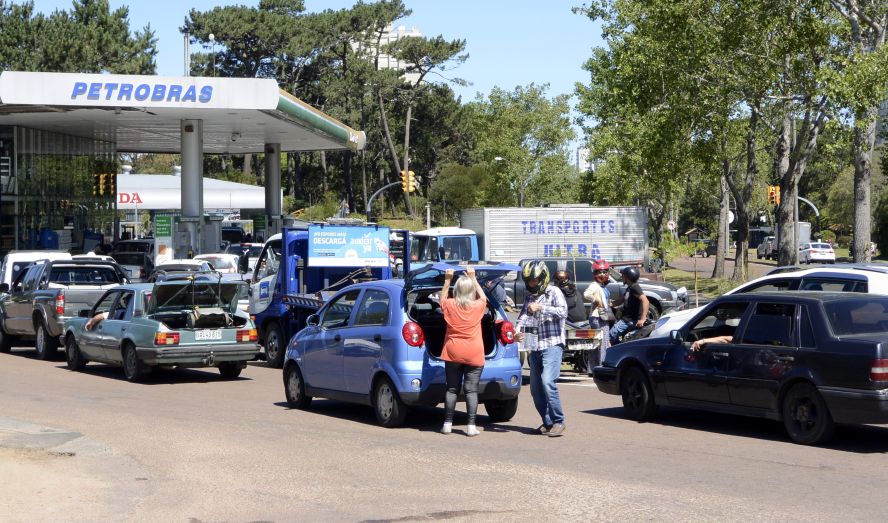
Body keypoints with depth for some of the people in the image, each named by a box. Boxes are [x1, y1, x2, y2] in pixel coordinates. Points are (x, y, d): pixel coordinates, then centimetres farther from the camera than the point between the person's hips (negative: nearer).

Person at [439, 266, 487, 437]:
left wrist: (447, 280, 19)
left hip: (453, 354, 1)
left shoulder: (449, 305, -5)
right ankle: (471, 426, -4)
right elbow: (483, 296, 17)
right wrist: (473, 278, 20)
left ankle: (447, 424, 10)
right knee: (471, 390, 0)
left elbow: (442, 299, 19)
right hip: (474, 355, -1)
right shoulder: (478, 306, -7)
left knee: (452, 389, 9)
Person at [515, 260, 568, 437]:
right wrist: (519, 330, -9)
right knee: (536, 389, 8)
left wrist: (540, 308, -21)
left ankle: (558, 421, -14)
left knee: (548, 382, -21)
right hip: (534, 347, 8)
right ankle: (548, 422, 18)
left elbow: (563, 311, -18)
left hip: (552, 345, -8)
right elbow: (523, 315, 10)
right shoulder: (529, 296, 16)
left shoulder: (554, 292, -4)